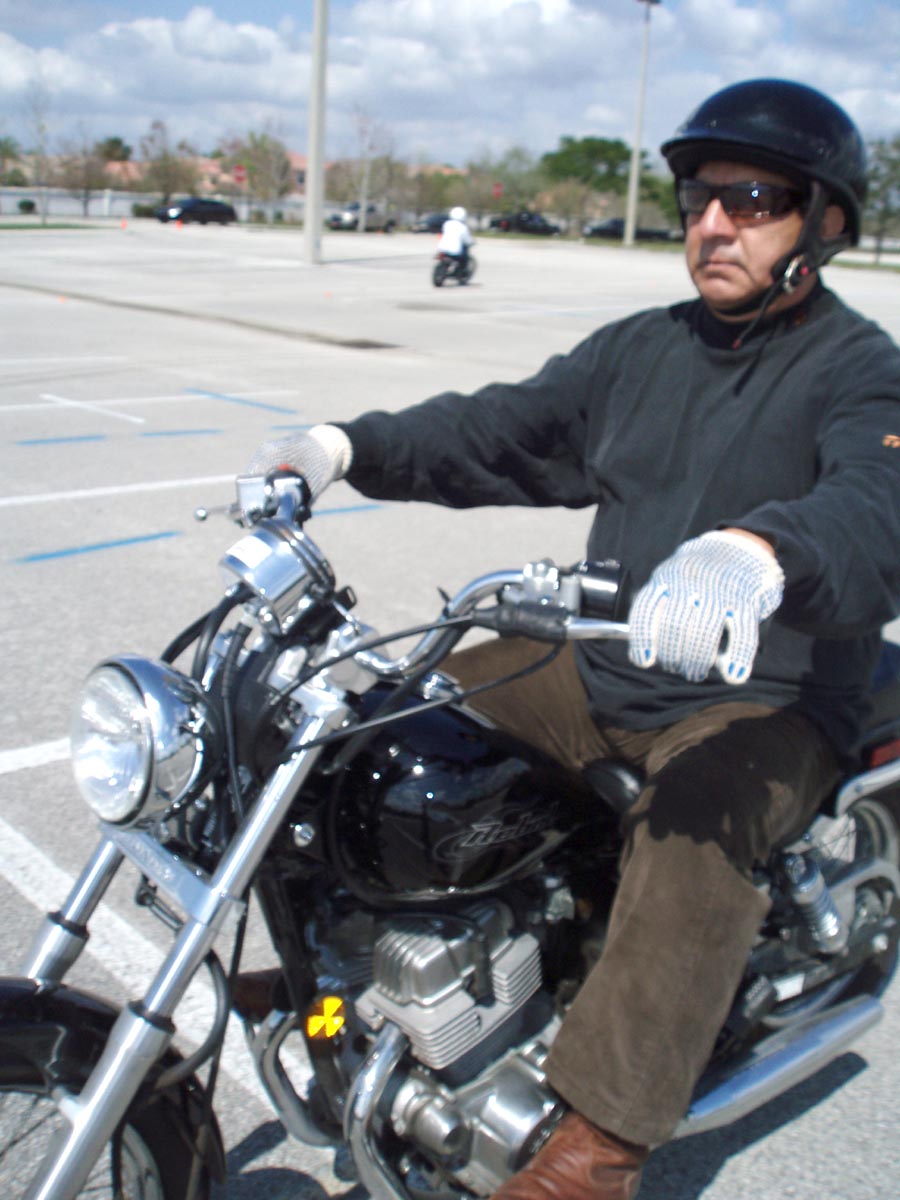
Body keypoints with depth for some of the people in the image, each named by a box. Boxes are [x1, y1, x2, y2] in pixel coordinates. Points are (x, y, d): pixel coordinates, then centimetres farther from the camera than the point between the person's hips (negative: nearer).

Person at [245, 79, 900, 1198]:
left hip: (765, 700, -6)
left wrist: (755, 553, -54)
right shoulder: (642, 347, 12)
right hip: (599, 666, 7)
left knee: (692, 824, -37)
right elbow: (501, 427, 9)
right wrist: (348, 446, -8)